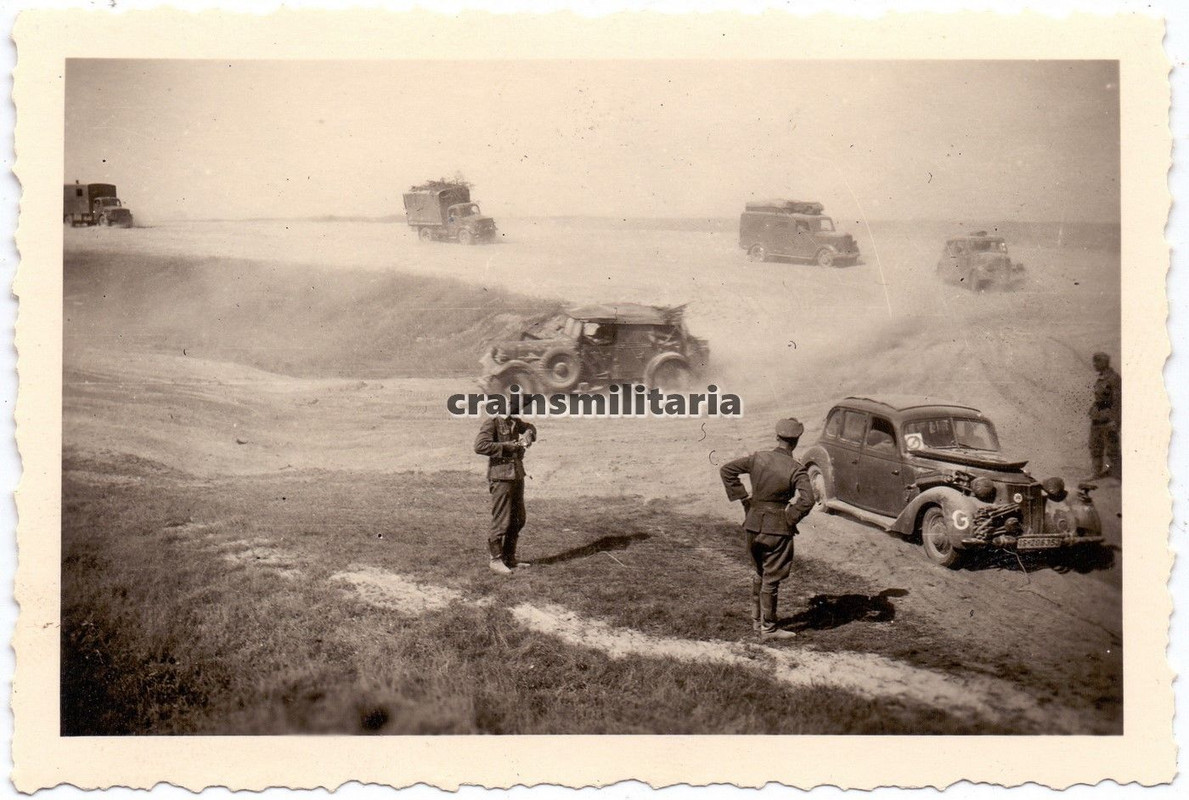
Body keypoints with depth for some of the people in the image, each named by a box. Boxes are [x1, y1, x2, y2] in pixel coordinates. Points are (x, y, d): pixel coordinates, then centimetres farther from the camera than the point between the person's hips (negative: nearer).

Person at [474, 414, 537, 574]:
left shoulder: (514, 421, 10)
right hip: (501, 477, -9)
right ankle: (495, 559, 10)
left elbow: (529, 427, 30)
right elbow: (480, 446, -25)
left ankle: (509, 558, 26)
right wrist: (507, 446, -22)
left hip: (517, 475, 9)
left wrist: (528, 434, 6)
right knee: (501, 521, -4)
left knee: (518, 520, 14)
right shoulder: (491, 422, -13)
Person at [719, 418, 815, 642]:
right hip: (777, 529, -5)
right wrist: (791, 518, -11)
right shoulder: (796, 469, -15)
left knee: (758, 572, 23)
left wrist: (744, 498, 6)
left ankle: (757, 619, 33)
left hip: (754, 523, 5)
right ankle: (768, 628, 14)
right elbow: (807, 500, -28)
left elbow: (727, 470, 5)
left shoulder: (758, 458, -1)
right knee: (772, 578, 5)